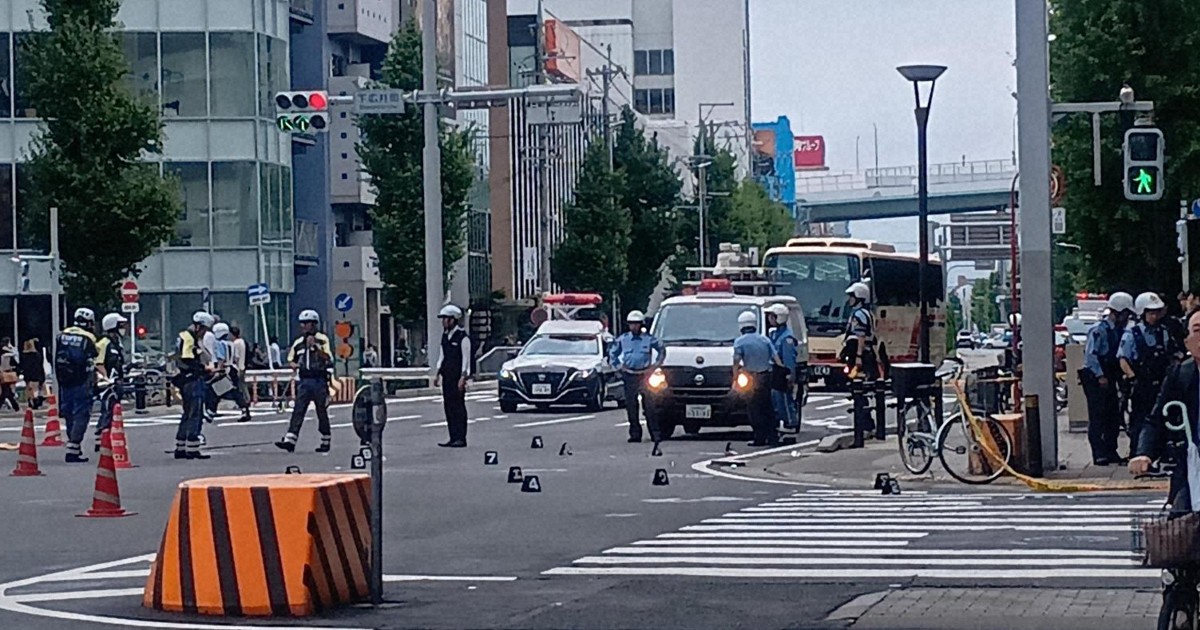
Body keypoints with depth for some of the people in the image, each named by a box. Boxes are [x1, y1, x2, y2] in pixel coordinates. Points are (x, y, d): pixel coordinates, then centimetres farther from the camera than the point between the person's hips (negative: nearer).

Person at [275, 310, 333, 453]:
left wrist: (315, 346, -25)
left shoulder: (322, 339, -3)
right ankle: (289, 440, -14)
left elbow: (327, 358, -15)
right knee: (298, 411, -6)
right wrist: (294, 365, -1)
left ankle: (326, 441, 16)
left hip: (319, 381, -4)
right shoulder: (298, 342, 13)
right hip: (304, 381, 4)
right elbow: (291, 359, 22)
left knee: (322, 412, 5)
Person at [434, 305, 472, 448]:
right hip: (447, 377, 8)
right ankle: (453, 437, 11)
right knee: (448, 406, 7)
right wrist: (438, 374, 16)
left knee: (458, 407, -6)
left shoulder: (462, 337, -10)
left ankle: (460, 438, -3)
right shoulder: (445, 336, 13)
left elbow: (466, 358, -11)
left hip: (457, 377, -8)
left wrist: (463, 377, -16)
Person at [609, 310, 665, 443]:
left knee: (649, 406, -7)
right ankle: (635, 434, 8)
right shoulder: (622, 339, 8)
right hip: (629, 376, 2)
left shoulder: (649, 339, 3)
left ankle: (655, 434, -5)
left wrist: (654, 366, 6)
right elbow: (612, 354, 20)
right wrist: (619, 366, 8)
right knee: (631, 407, 2)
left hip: (644, 375, -2)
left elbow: (662, 351, 14)